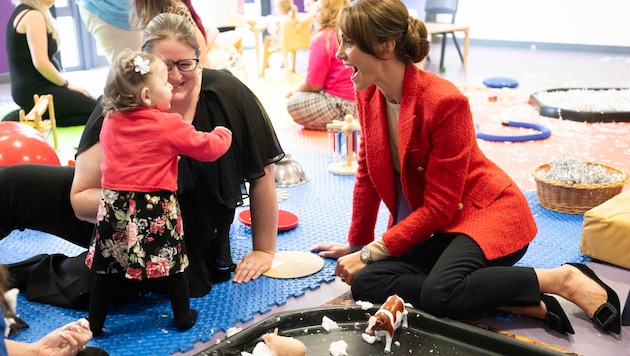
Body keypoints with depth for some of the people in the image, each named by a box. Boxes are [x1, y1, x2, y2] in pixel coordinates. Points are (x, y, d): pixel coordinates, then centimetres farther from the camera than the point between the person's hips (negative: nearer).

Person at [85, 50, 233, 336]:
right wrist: (222, 134, 18)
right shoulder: (169, 125, -9)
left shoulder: (110, 123, 6)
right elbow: (207, 148, -3)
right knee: (173, 263, 12)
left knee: (107, 269, 12)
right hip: (156, 209, -4)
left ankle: (94, 323, 21)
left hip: (115, 206, 4)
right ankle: (183, 317, 23)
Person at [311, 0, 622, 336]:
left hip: (487, 213, -7)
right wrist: (356, 244, 16)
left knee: (439, 292, -36)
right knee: (364, 282, -19)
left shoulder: (444, 101, -23)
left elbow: (439, 207, -20)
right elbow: (367, 176, 10)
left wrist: (369, 254, -19)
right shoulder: (367, 96, -1)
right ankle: (522, 303, -17)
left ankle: (562, 279, -13)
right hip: (437, 228, 8)